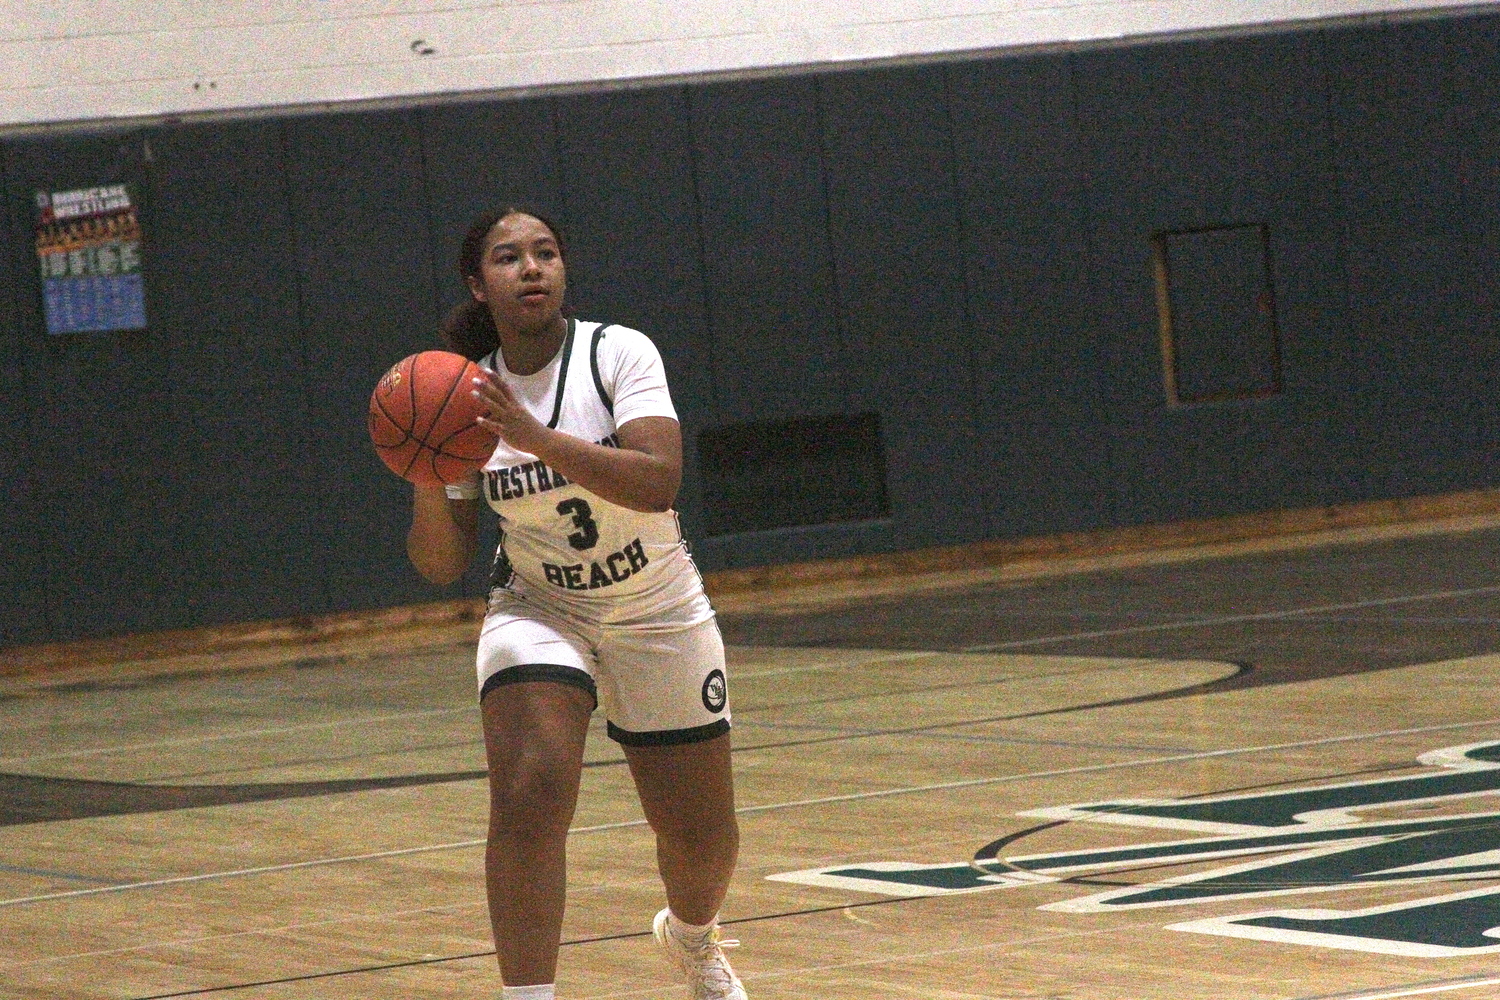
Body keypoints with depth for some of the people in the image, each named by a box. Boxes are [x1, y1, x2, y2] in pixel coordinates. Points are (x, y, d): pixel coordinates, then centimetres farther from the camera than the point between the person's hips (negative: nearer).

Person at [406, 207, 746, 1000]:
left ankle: (691, 935, 46)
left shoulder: (619, 354, -17)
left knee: (702, 841, 11)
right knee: (528, 796, -28)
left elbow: (658, 483, -33)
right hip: (537, 613, 0)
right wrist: (429, 486, -25)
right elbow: (442, 565, -5)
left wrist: (536, 437, -41)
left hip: (659, 619, 0)